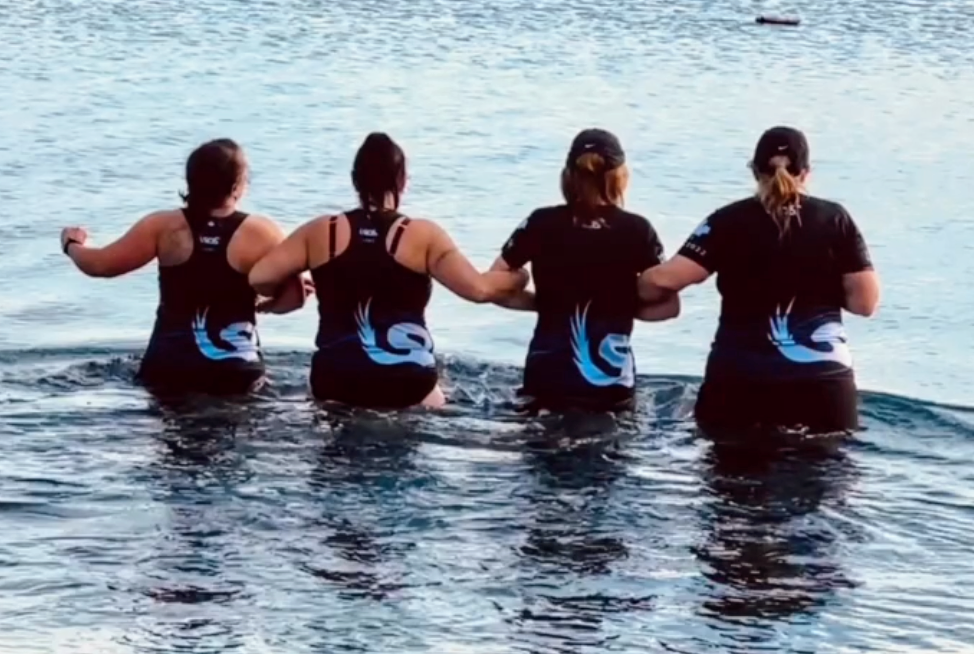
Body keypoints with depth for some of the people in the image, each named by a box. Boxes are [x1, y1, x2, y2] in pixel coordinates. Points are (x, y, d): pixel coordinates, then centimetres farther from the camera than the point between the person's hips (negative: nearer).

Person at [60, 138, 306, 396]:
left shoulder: (164, 227, -3)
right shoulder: (261, 233, -6)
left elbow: (99, 265, 3)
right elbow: (295, 296, -4)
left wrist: (72, 244, 25)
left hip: (169, 367, 2)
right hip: (236, 372, -1)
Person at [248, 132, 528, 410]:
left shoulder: (320, 232, 4)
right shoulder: (423, 236, -3)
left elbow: (259, 277, 3)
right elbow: (479, 288, -8)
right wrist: (518, 278, 12)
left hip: (335, 381, 2)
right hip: (407, 384, -2)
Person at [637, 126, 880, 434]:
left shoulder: (729, 222, 1)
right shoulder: (835, 220, 3)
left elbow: (665, 279, -6)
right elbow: (865, 301, 0)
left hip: (738, 383, 0)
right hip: (821, 385, 0)